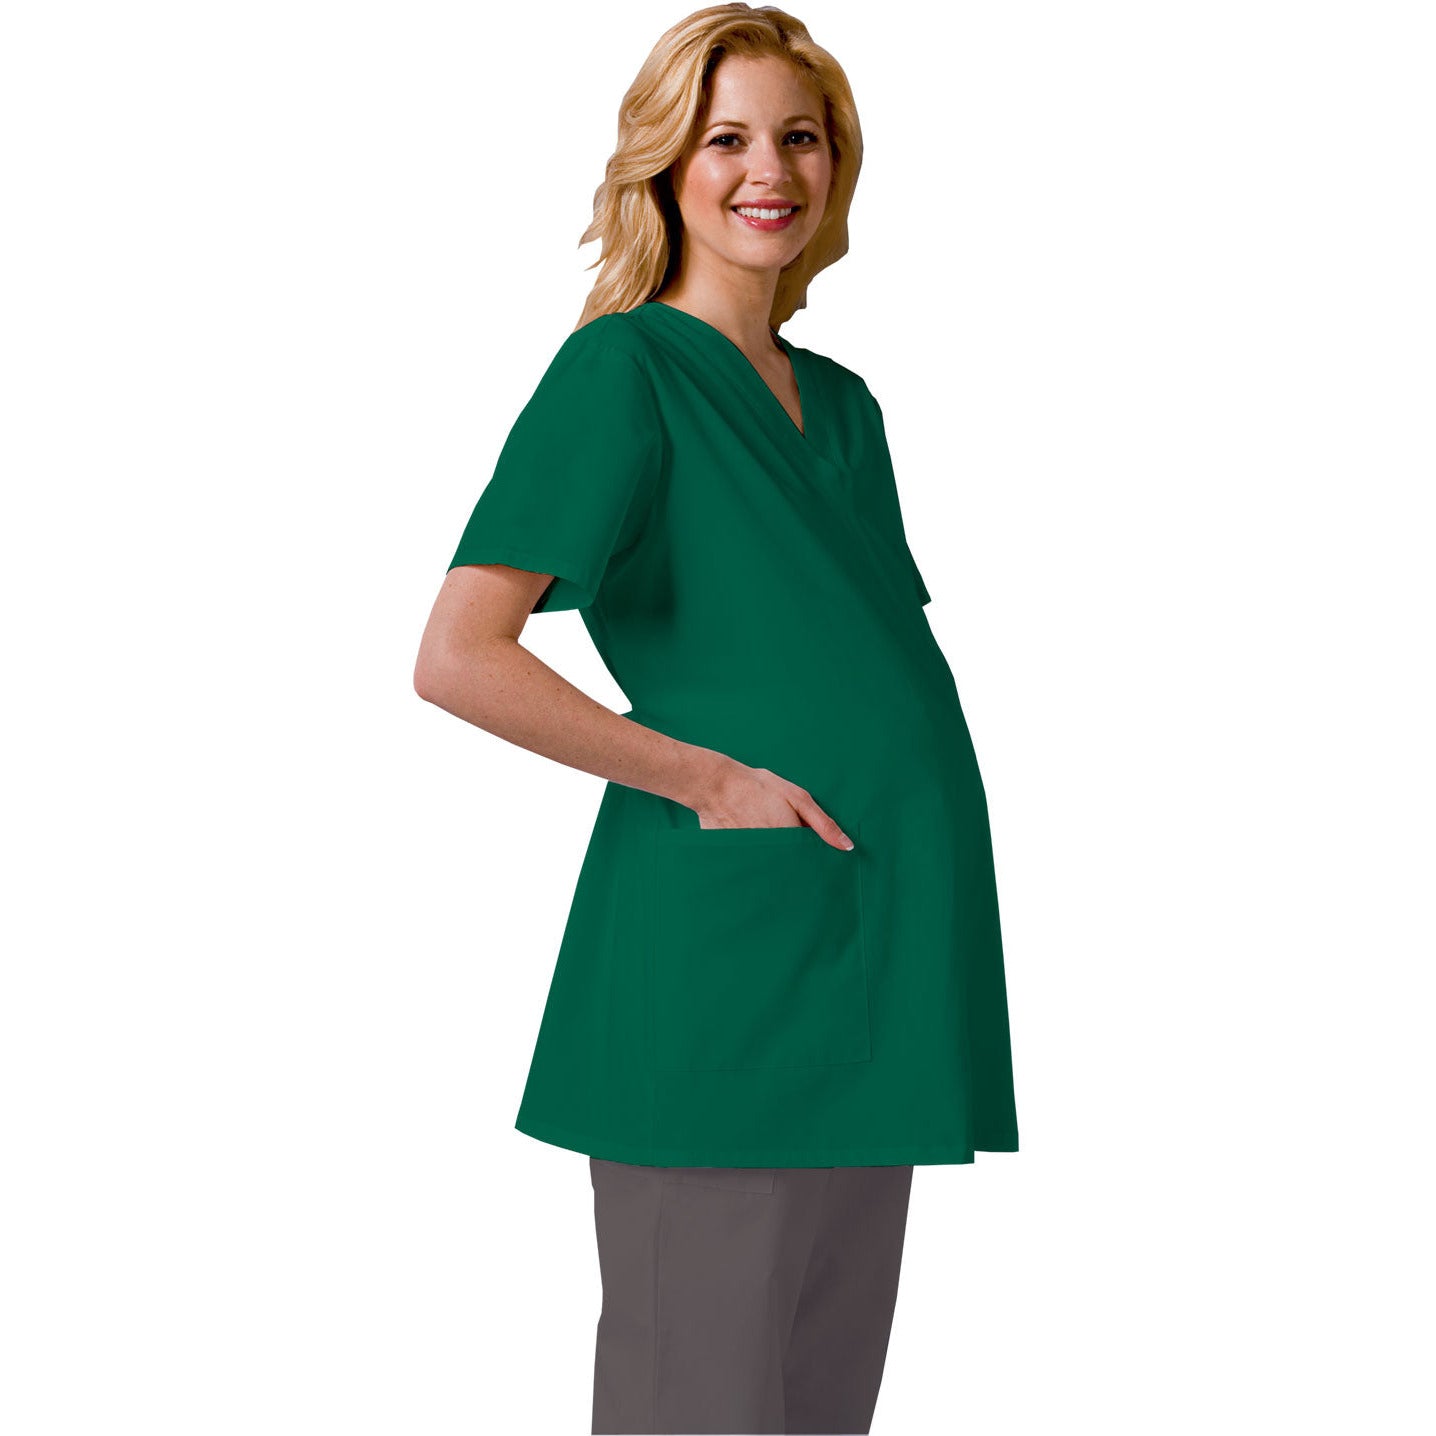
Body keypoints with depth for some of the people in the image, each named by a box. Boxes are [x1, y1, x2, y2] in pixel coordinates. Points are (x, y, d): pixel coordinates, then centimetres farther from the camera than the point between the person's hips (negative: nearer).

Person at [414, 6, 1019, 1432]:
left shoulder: (841, 402, 16)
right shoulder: (621, 368, -7)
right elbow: (458, 658, -16)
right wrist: (709, 779, -15)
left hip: (873, 940, 8)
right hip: (721, 941, -7)